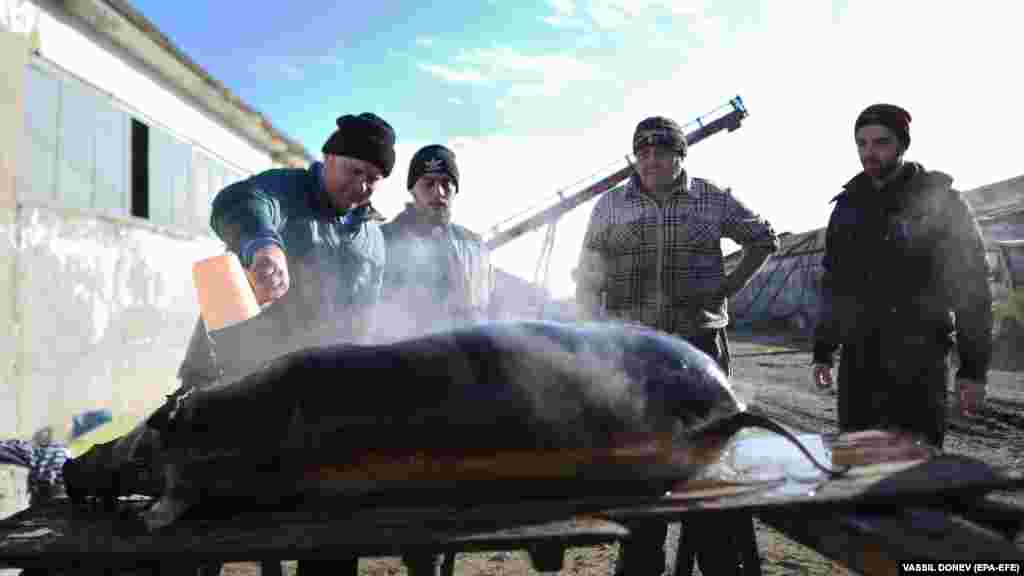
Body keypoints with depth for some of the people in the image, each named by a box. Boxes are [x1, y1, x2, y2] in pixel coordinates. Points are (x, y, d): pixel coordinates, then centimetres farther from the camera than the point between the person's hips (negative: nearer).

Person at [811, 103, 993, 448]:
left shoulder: (939, 201, -3)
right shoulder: (848, 206, 11)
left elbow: (971, 289, -4)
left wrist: (973, 368, -8)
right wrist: (822, 352, 14)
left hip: (919, 361, -4)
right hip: (857, 360, 5)